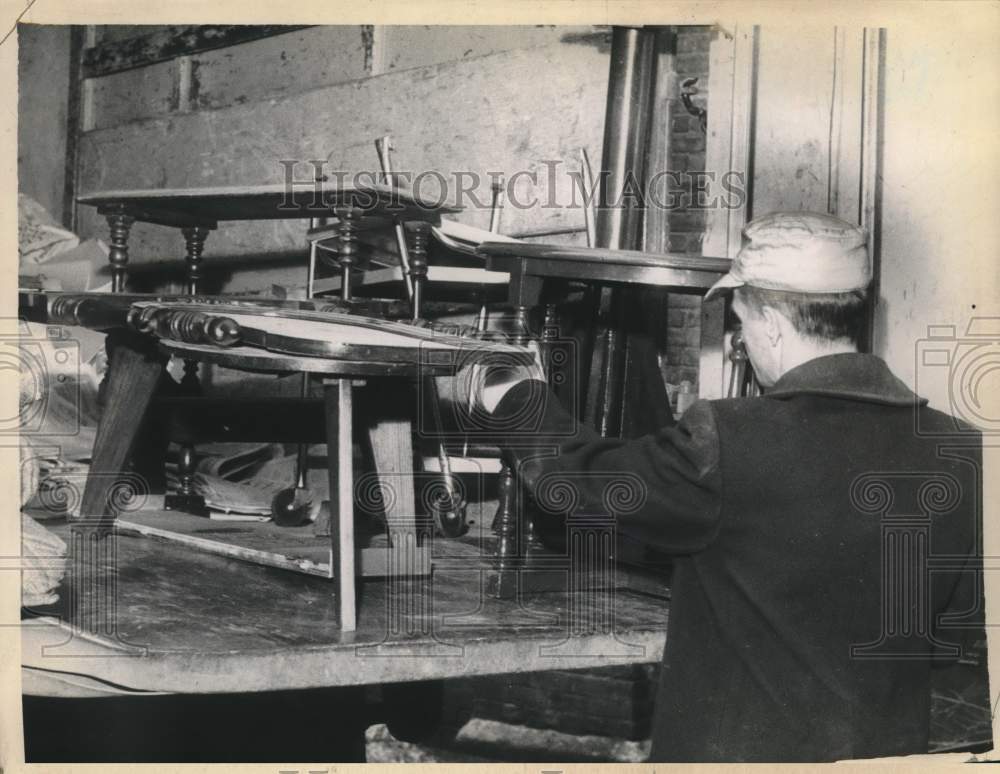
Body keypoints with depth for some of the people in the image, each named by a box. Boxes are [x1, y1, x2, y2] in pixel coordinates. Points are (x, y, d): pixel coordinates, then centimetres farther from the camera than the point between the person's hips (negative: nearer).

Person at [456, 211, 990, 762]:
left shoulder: (729, 445, -23)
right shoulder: (960, 455, -9)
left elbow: (585, 480, -8)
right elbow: (955, 637, 0)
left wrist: (516, 399, 9)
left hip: (732, 751, -4)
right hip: (892, 747, 5)